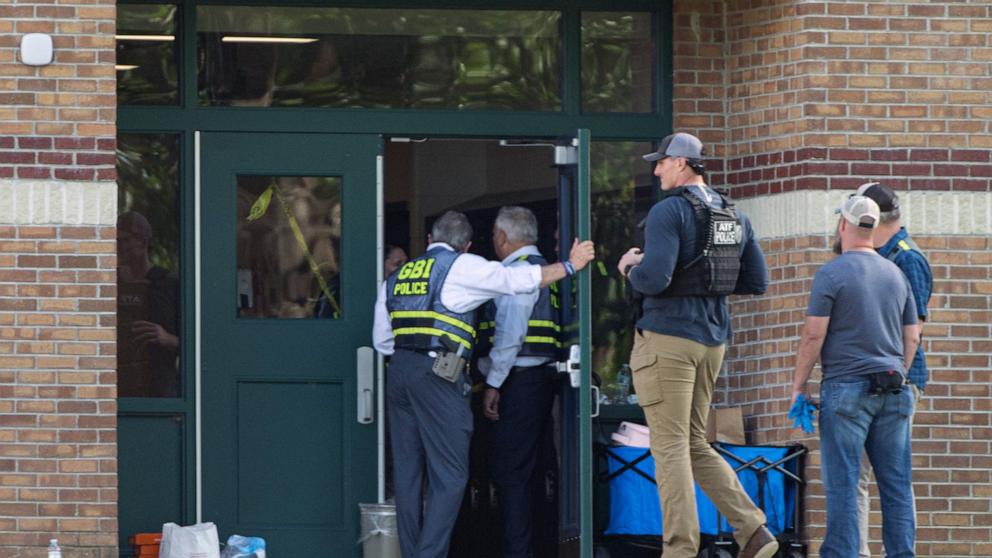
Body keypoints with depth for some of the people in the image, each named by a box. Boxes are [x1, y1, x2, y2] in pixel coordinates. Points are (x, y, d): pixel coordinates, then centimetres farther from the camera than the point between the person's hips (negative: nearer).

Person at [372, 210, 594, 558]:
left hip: (398, 372, 6)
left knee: (408, 475, 9)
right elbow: (519, 280, 5)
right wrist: (570, 266, 15)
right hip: (438, 373, -6)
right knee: (449, 474, -6)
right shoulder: (462, 267, 2)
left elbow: (381, 340, 23)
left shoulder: (397, 277, 20)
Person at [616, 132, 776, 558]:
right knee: (694, 445, 15)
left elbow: (654, 280, -23)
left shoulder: (669, 212, -13)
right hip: (712, 341, 8)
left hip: (667, 338, -8)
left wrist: (630, 269, -2)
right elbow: (757, 282, 14)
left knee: (670, 447, -3)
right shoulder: (735, 217, 12)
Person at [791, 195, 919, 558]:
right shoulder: (895, 275, 12)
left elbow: (814, 335, -8)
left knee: (842, 484, -4)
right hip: (893, 393, 5)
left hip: (847, 388, -5)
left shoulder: (831, 274, -5)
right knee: (897, 484, 5)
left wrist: (798, 385, -1)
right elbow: (912, 338, 15)